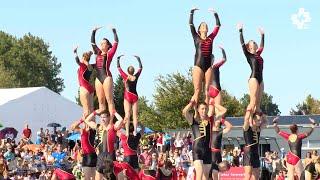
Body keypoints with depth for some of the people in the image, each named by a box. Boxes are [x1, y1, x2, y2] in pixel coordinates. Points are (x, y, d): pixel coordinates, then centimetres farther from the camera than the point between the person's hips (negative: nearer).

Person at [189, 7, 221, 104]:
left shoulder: (210, 38, 16)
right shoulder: (196, 37, 9)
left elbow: (218, 26, 19)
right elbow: (191, 24, 3)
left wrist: (215, 14, 17)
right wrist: (192, 12, 1)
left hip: (208, 66, 3)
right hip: (198, 66, -3)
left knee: (207, 90, -1)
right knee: (197, 90, -9)